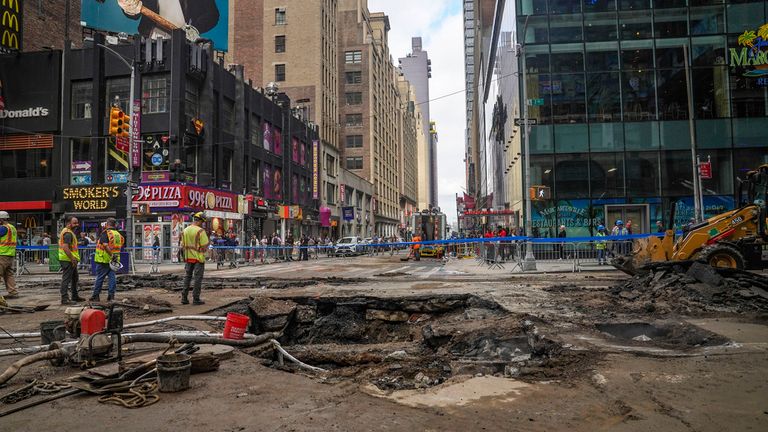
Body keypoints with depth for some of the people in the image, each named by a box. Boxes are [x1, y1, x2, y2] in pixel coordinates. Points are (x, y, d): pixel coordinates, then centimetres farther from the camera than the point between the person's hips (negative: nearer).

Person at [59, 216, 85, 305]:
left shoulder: (70, 232, 18)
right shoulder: (68, 233, -17)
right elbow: (65, 247, -26)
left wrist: (74, 258, 22)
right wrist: (72, 258, -25)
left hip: (71, 260, 11)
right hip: (68, 260, -11)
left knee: (75, 278, 20)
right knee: (66, 279, -7)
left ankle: (75, 296, 30)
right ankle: (64, 299, -3)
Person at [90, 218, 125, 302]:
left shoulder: (105, 233, -12)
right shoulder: (118, 234, 9)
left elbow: (105, 245, -24)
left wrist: (111, 255, -27)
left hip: (104, 259, -6)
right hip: (113, 260, 6)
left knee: (100, 277, 4)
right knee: (112, 277, 7)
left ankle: (95, 296, 12)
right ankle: (111, 295, 6)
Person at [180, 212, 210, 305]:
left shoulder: (185, 230, 5)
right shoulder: (200, 231, -15)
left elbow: (183, 246, 11)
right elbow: (205, 246, -17)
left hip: (188, 258, 6)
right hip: (199, 258, -6)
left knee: (187, 277, 14)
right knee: (197, 278, 1)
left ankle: (184, 298, 13)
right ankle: (196, 299, 2)